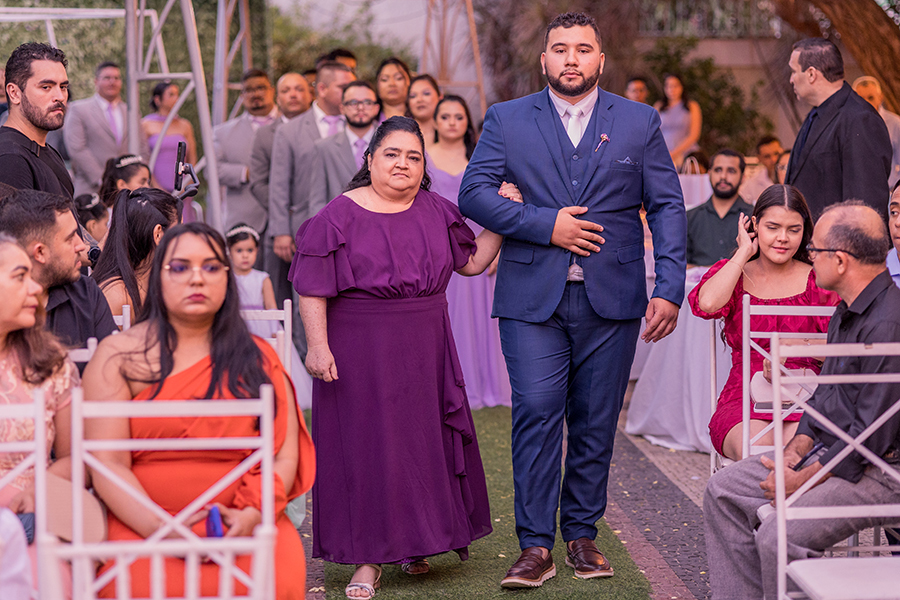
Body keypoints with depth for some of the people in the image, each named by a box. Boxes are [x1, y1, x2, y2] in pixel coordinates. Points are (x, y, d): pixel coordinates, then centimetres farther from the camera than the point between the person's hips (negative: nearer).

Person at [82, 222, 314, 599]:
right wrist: (160, 530, -17)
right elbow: (107, 464, -3)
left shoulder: (257, 358, 13)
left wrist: (252, 515, -14)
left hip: (244, 524, 2)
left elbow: (284, 457, 5)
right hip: (140, 523, -2)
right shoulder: (118, 356, 5)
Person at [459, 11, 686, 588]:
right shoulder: (506, 120, 7)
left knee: (596, 422, 6)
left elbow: (667, 206, 6)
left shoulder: (640, 122, 8)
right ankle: (536, 545, -3)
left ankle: (582, 534, 18)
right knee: (536, 415, -8)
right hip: (532, 297, -1)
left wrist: (670, 288, -4)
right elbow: (473, 193, -1)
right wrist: (546, 225, -12)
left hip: (612, 300, 1)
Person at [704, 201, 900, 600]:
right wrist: (796, 447, 4)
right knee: (723, 490, 7)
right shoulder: (847, 312, 10)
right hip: (829, 451, 10)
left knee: (779, 537, -28)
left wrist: (802, 480, -17)